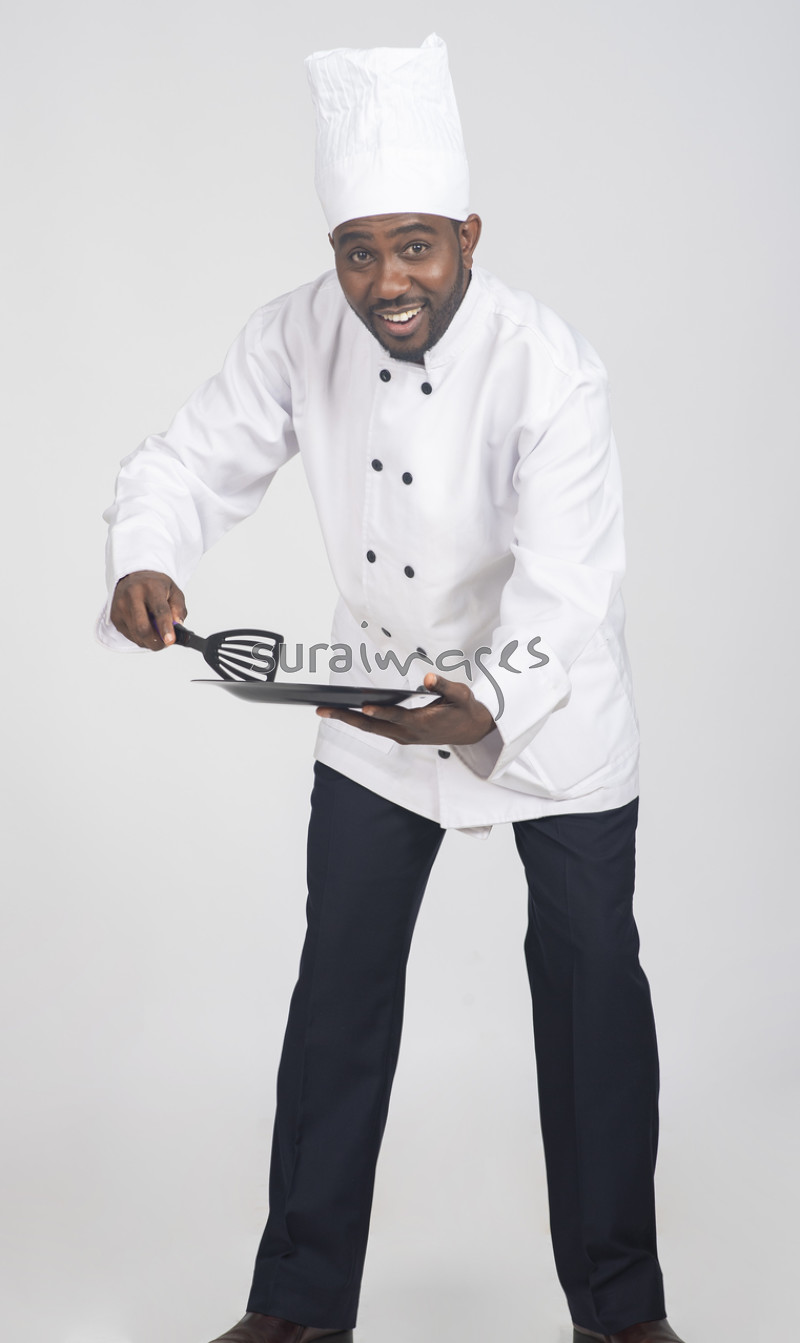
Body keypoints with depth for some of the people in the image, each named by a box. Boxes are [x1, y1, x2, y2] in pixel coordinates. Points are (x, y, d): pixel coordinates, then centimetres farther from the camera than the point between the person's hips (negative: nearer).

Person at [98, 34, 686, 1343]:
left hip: (550, 707, -3)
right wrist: (146, 565, -32)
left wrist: (484, 709, -51)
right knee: (341, 983, 8)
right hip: (376, 695, 4)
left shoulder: (551, 372, -28)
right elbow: (192, 459, -10)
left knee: (591, 976, 3)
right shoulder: (298, 337, -15)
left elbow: (562, 591, -33)